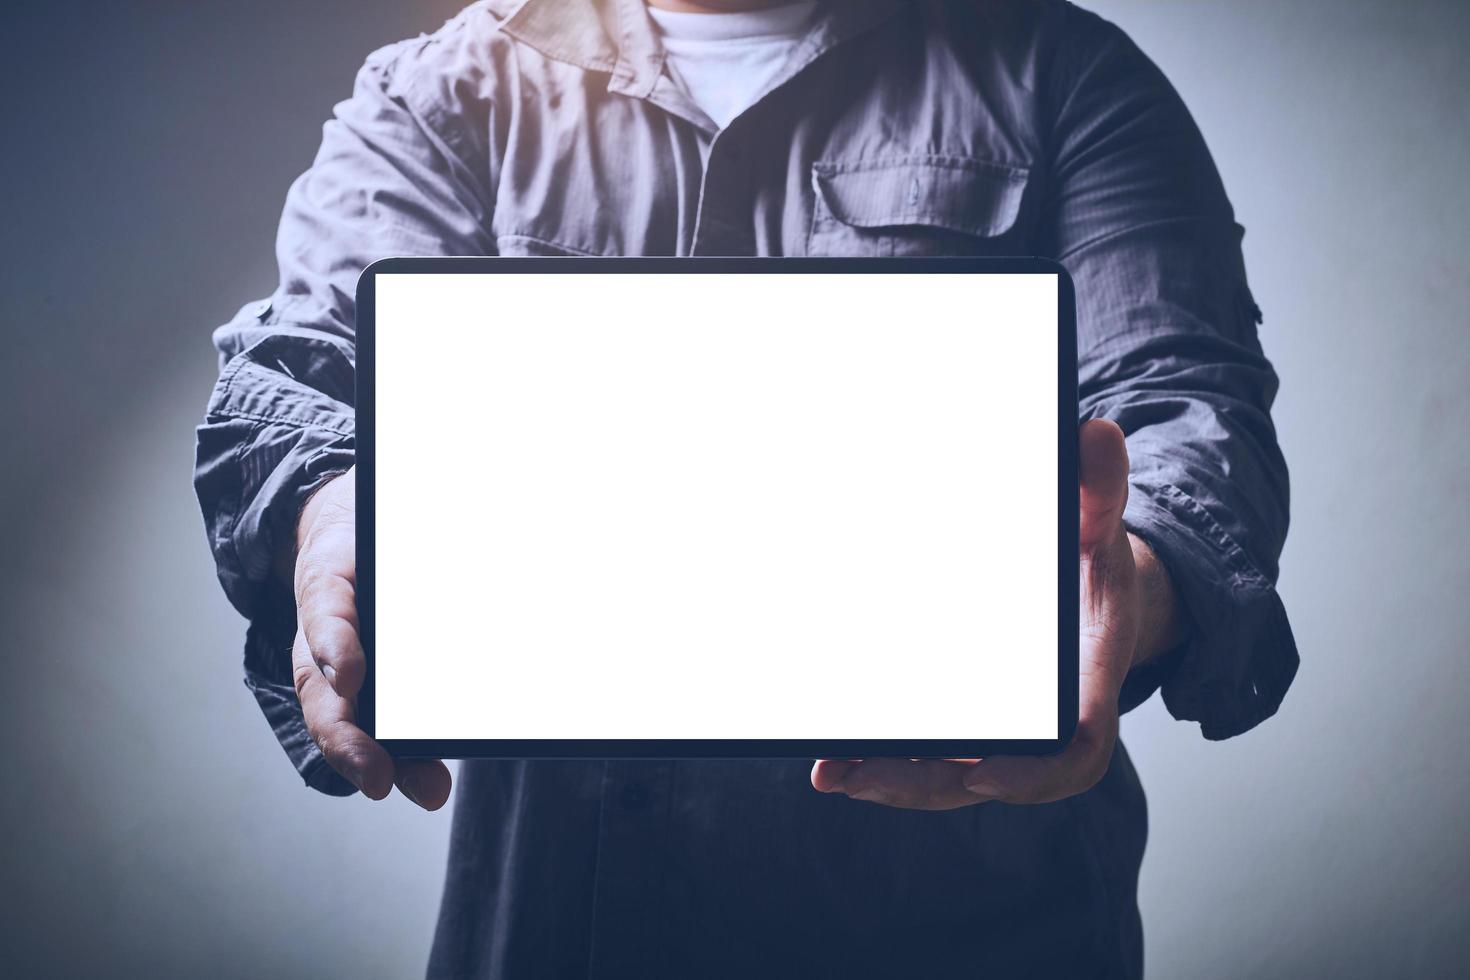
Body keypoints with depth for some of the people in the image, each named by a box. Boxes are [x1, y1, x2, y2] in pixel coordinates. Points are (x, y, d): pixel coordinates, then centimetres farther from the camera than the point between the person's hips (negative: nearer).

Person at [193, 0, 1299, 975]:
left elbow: (1190, 401, -8)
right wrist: (332, 518, -33)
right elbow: (298, 366, -8)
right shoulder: (442, 92, 7)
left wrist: (1131, 589, -32)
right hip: (556, 887, 2)